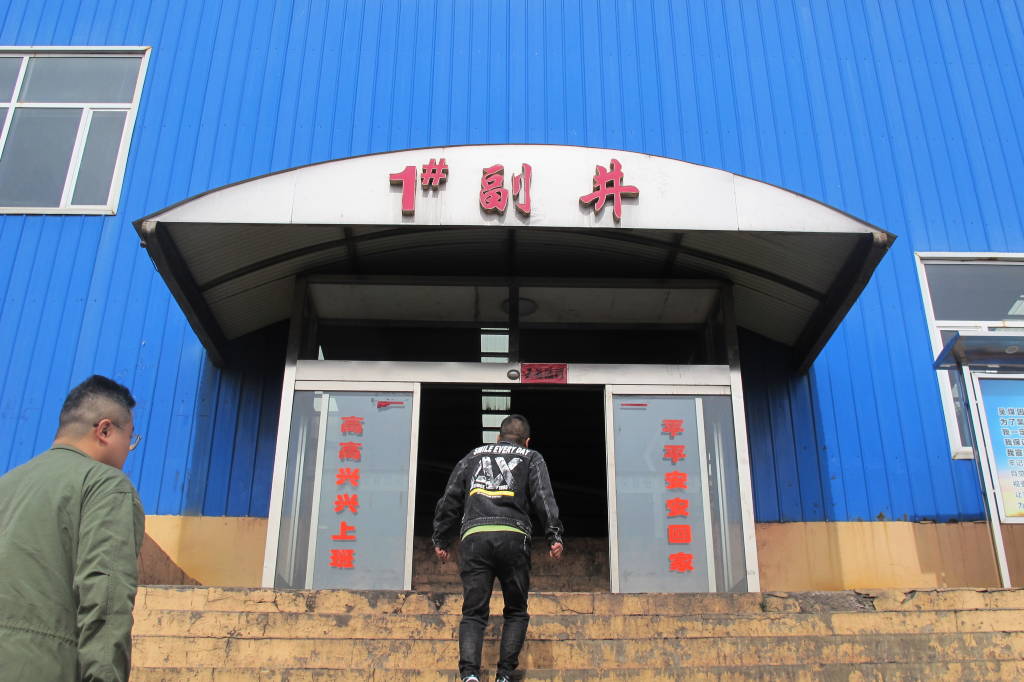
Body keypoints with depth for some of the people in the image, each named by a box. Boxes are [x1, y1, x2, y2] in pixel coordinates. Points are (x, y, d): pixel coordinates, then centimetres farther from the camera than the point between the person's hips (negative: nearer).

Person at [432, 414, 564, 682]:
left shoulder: (473, 457, 26)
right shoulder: (531, 458, 20)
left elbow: (449, 501, 22)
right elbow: (543, 497, 3)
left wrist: (441, 540, 25)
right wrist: (554, 536, -4)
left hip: (473, 537, 2)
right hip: (512, 537, -1)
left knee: (473, 613, 1)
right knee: (516, 612, 12)